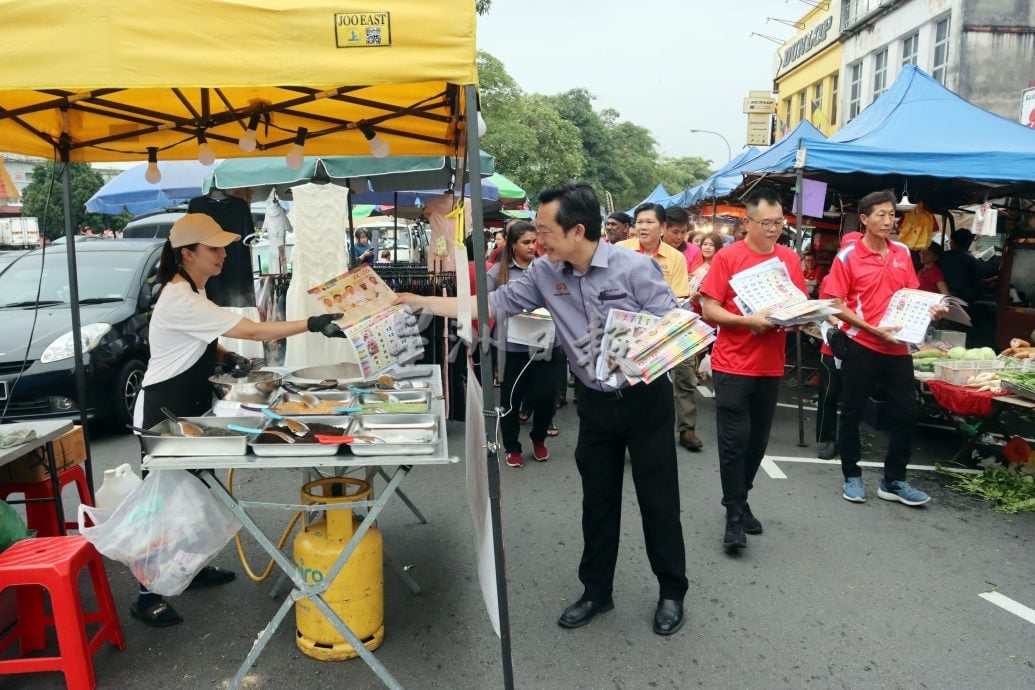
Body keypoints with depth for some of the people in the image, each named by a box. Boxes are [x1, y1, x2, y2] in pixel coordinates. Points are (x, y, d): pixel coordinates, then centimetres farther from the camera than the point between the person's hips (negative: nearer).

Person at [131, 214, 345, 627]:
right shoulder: (180, 300, -26)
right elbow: (252, 331, -31)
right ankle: (147, 598, 12)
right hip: (163, 412, -10)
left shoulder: (192, 291, 6)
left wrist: (223, 357, -2)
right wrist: (313, 324, -32)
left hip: (188, 407, 10)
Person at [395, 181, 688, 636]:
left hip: (644, 397, -4)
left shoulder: (633, 266, -17)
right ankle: (596, 591, 32)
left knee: (658, 498, 7)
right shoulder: (545, 275, -4)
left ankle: (671, 592, 28)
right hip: (594, 401, 4)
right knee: (598, 499, 14)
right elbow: (492, 303, -1)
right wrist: (420, 302, -4)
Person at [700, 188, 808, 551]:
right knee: (734, 441, -2)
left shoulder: (790, 259, 6)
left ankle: (740, 501, 29)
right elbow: (709, 309, -10)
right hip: (732, 365, -4)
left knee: (757, 440, 12)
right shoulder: (727, 257, -8)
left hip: (771, 366, 5)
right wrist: (748, 320, -22)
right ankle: (735, 514, 8)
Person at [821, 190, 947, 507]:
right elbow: (835, 304, -11)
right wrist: (873, 329, -18)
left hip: (897, 347, 5)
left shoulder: (902, 252, 7)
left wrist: (929, 309, -4)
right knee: (852, 413, 6)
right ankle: (852, 477, 22)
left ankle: (894, 481, 21)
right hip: (861, 346, -5)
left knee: (906, 412, 7)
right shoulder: (848, 256, -9)